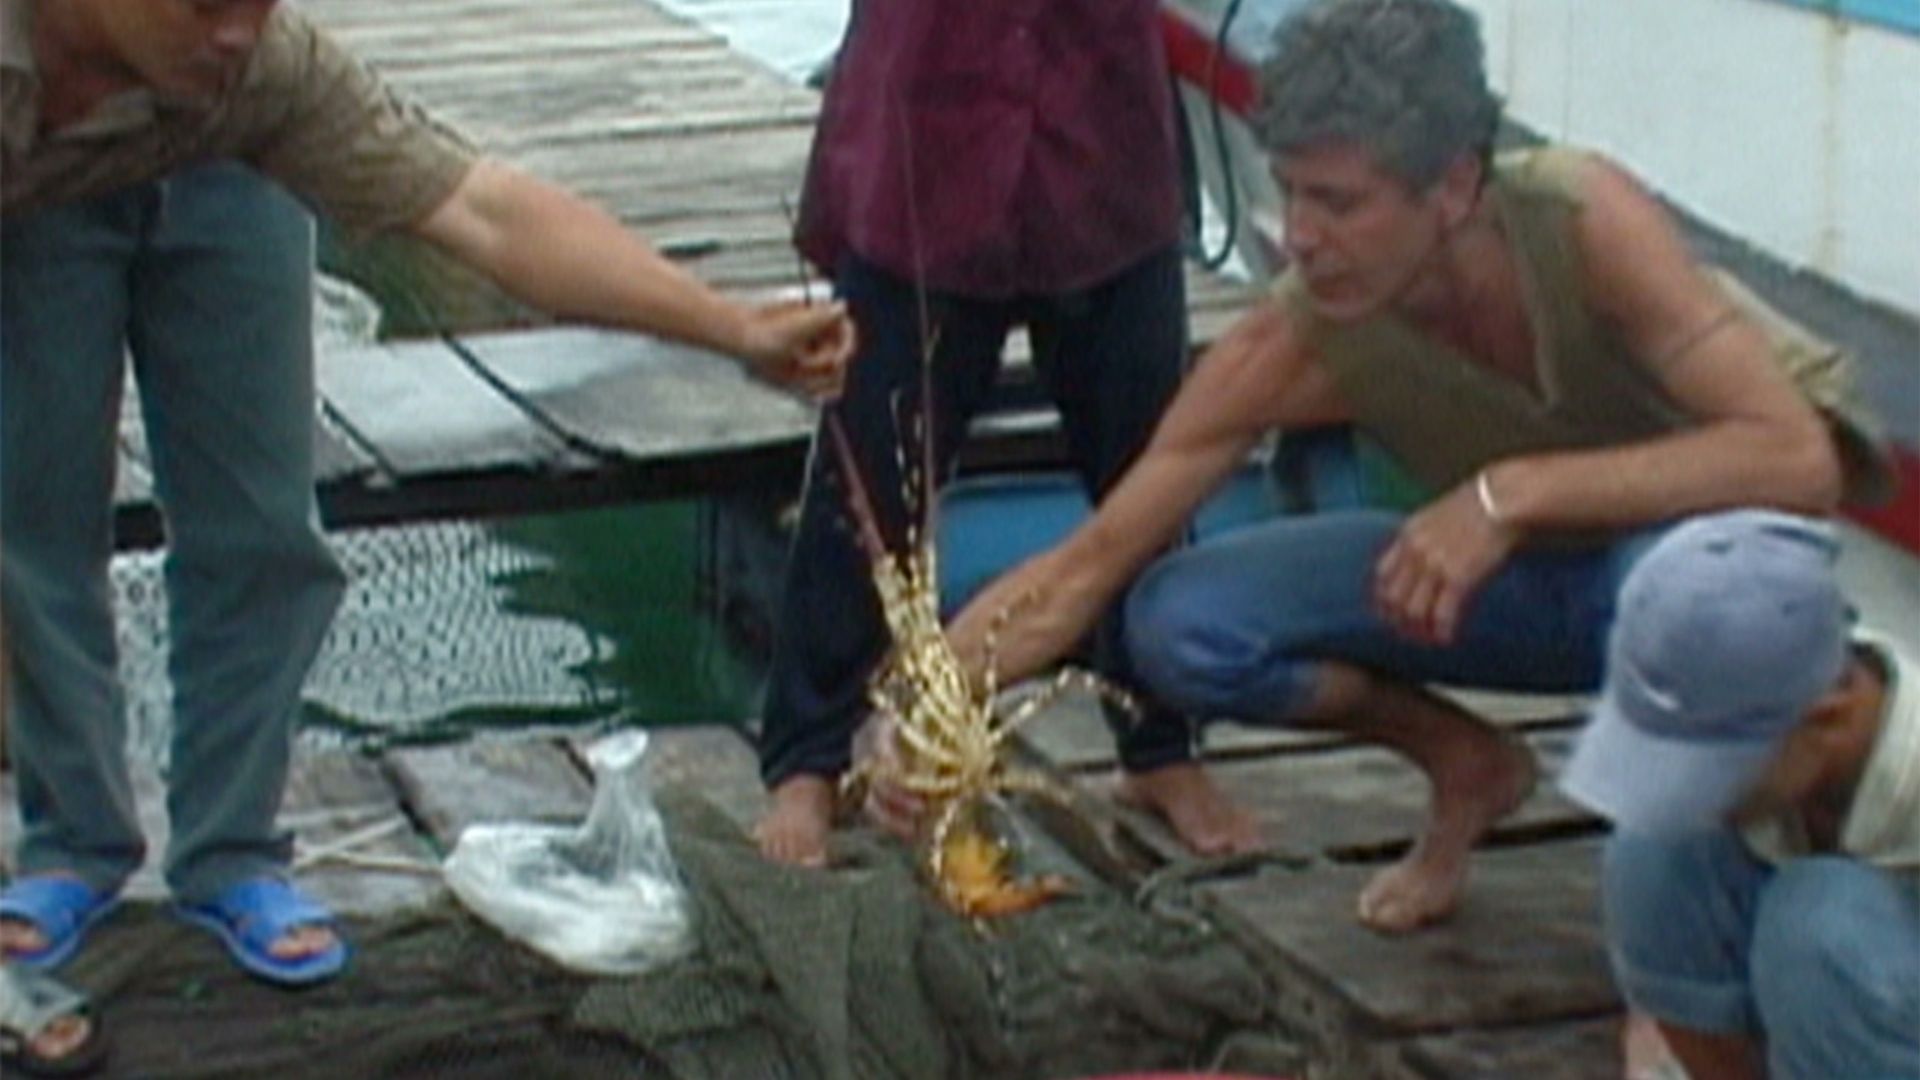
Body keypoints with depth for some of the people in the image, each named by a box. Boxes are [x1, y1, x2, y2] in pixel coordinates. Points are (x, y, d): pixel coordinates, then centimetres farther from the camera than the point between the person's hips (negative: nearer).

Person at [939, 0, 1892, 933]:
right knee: (1181, 626, -16)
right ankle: (1468, 768, 9)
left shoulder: (1584, 221, -32)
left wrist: (1513, 492, -44)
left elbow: (1800, 461, -39)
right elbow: (1086, 569, -19)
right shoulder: (1299, 343, -24)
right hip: (1528, 571, 4)